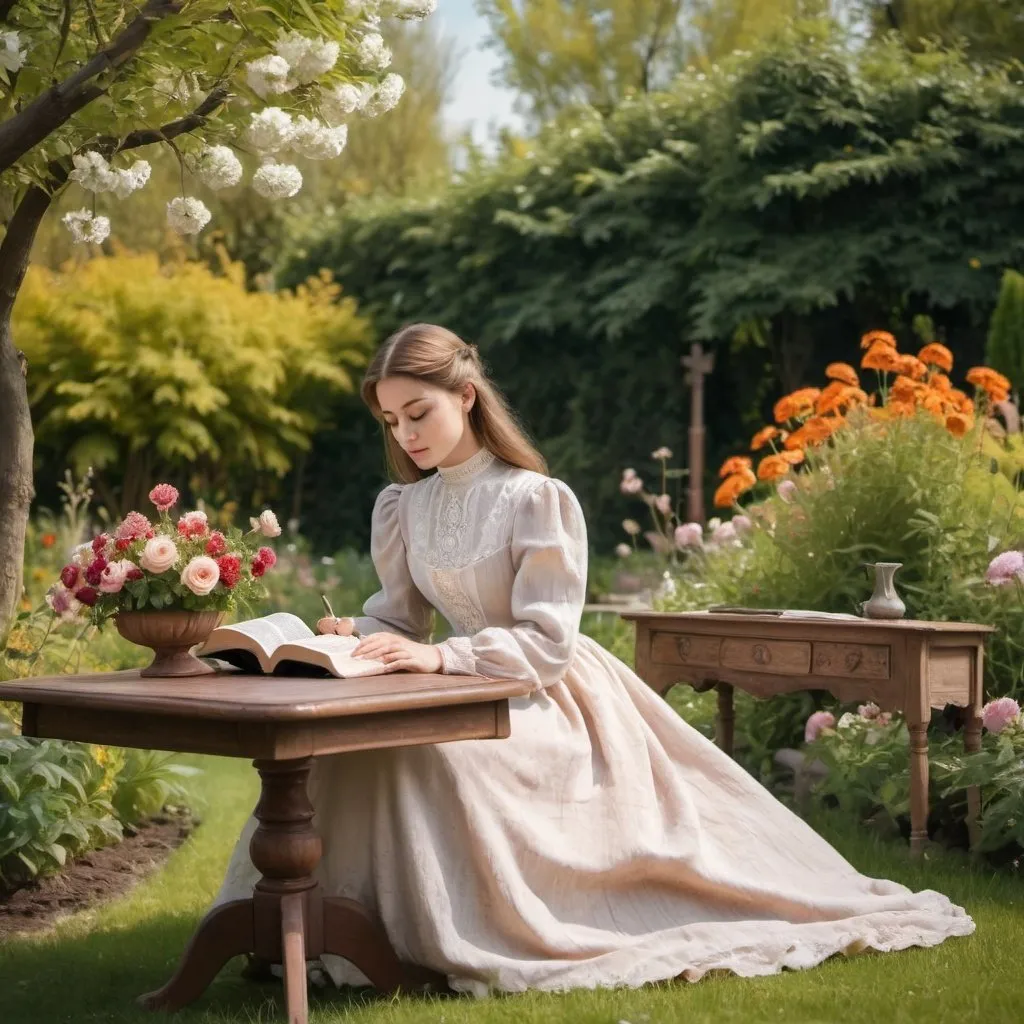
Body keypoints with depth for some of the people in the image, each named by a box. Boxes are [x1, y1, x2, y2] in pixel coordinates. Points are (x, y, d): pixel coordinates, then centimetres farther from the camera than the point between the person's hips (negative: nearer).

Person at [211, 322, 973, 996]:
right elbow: (402, 616, 9)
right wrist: (355, 632, -14)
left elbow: (546, 643, -18)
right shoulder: (401, 508, 5)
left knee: (428, 750, -34)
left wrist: (439, 658, -30)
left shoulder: (538, 500, -14)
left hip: (553, 704, -6)